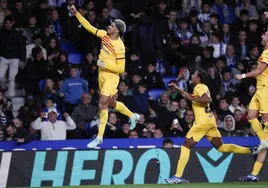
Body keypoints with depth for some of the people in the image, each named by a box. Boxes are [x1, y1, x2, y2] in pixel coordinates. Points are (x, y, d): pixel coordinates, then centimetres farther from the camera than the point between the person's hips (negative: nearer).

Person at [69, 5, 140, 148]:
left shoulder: (120, 47, -22)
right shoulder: (104, 35, -2)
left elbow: (121, 68, -19)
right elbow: (89, 27, 5)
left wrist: (104, 64, -23)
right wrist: (76, 13, 1)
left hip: (111, 77, -8)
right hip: (102, 75, 8)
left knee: (102, 104, -12)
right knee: (112, 103, 21)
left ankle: (99, 137, -7)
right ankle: (132, 116, 45)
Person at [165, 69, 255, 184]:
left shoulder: (199, 88, -8)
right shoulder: (202, 87, 20)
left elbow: (208, 99, -25)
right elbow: (191, 97, 36)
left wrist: (191, 98, -22)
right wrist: (177, 89, 32)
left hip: (203, 121, -9)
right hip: (210, 120, 9)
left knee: (186, 146, -7)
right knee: (221, 147, 13)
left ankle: (178, 177, -12)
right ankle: (251, 151, 6)